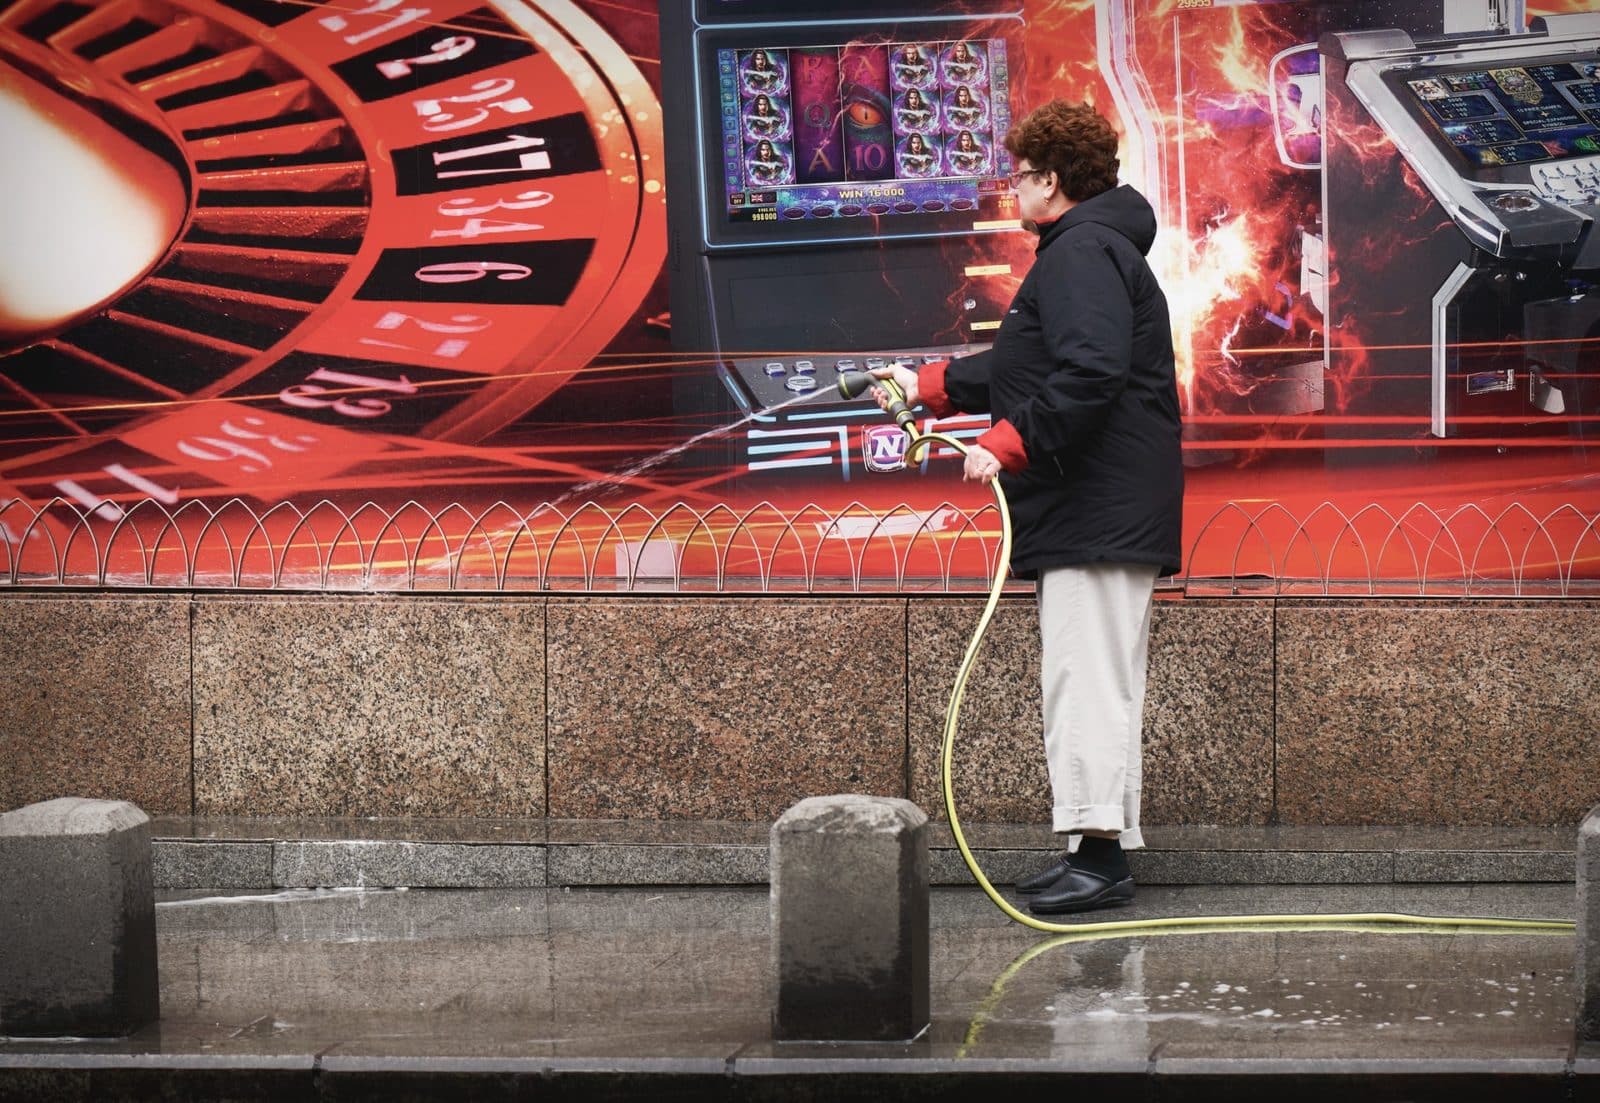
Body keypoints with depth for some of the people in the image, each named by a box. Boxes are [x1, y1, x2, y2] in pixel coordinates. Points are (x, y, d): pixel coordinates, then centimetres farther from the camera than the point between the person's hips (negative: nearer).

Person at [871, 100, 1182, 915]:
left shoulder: (1084, 251, -12)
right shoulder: (1084, 248, 24)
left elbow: (1089, 374, -25)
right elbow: (1024, 370, 33)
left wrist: (1007, 447, -21)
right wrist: (930, 386, 34)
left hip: (1099, 511, -11)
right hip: (1099, 511, 11)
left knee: (1086, 675, -14)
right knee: (1096, 679, 9)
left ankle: (1099, 855, -18)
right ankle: (1103, 847, 10)